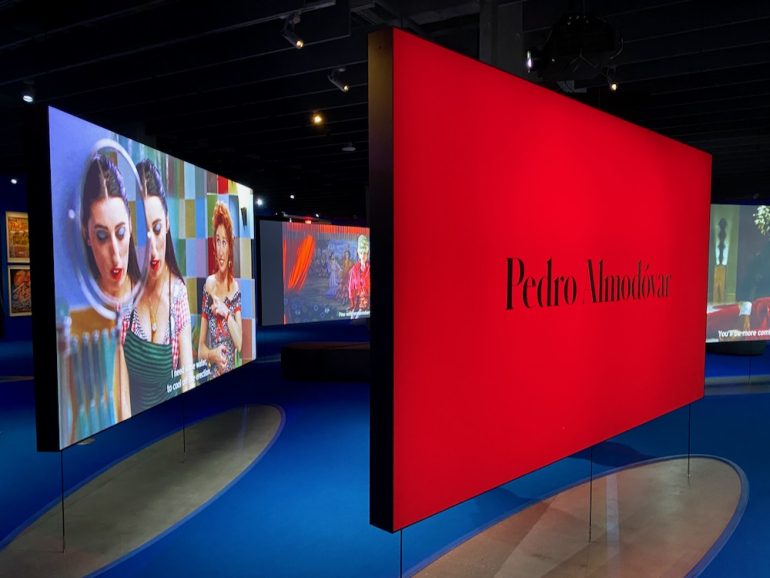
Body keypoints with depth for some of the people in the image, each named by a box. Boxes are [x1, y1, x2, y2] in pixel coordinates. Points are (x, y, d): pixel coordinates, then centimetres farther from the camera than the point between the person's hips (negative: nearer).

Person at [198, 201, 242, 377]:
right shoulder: (208, 285, -1)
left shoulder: (235, 287, 2)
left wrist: (226, 313, -13)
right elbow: (200, 350, 2)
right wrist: (213, 355, -16)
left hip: (233, 372, 1)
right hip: (212, 374, -1)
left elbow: (239, 342, -5)